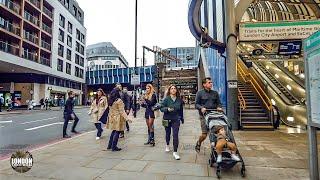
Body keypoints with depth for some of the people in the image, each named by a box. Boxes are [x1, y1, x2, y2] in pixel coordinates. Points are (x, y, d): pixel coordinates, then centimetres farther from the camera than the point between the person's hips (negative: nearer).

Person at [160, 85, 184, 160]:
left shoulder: (179, 99, -1)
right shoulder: (166, 99, -8)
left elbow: (181, 109, 10)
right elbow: (161, 108, -8)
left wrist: (182, 118, 17)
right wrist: (167, 109, -27)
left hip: (176, 119, 0)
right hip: (167, 119, 0)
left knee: (175, 135, -8)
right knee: (168, 133, 19)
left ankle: (175, 152, 1)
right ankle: (167, 145, 47)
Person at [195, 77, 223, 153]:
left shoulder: (215, 93, 16)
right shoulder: (200, 93, 4)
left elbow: (218, 103, 19)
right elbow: (196, 104, 2)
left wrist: (219, 107, -3)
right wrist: (201, 108, -17)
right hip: (204, 115, -4)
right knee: (204, 134, -5)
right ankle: (198, 144, 24)